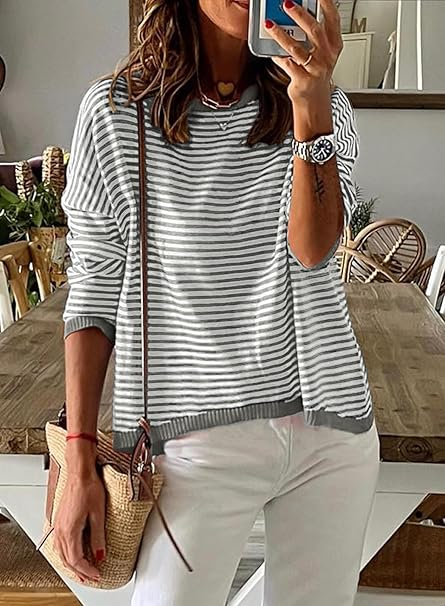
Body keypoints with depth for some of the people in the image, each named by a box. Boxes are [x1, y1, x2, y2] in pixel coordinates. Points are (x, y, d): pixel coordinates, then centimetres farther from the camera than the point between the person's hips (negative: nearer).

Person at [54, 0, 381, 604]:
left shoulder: (323, 106, 7)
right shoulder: (116, 110, -1)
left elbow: (313, 249, -10)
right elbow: (94, 292, -2)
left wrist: (310, 110, -24)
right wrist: (80, 463, -4)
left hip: (333, 426, 3)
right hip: (199, 436, -2)